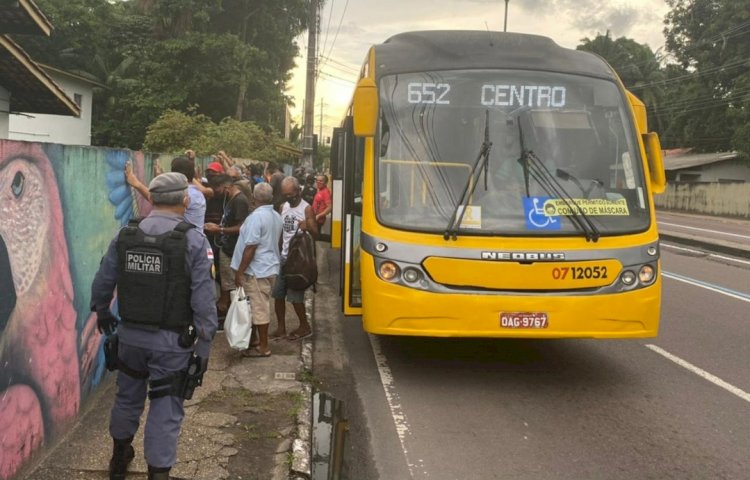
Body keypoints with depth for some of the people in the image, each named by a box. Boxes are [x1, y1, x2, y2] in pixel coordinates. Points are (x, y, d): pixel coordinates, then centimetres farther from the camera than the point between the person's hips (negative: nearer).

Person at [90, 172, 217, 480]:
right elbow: (203, 301, -16)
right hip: (172, 340, -5)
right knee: (165, 409, 6)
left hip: (130, 334, 5)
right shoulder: (194, 240, -14)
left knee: (128, 396, 24)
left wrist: (101, 312, 26)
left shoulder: (125, 236, -2)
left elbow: (102, 282, 7)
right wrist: (204, 345, -9)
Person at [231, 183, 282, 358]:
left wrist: (239, 271, -15)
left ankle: (263, 347, 6)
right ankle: (260, 341, 26)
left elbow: (250, 247, -21)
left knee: (259, 308, -1)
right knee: (262, 307, 17)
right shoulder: (277, 216, 8)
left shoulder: (256, 216, -19)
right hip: (270, 267, 9)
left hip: (257, 270, -9)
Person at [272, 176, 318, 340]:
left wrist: (308, 227, -33)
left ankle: (304, 326, 14)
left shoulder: (306, 209, -10)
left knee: (294, 296, -3)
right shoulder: (284, 207, 10)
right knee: (277, 294, 7)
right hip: (283, 256, 7)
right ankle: (281, 327, 18)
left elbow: (315, 234, -12)